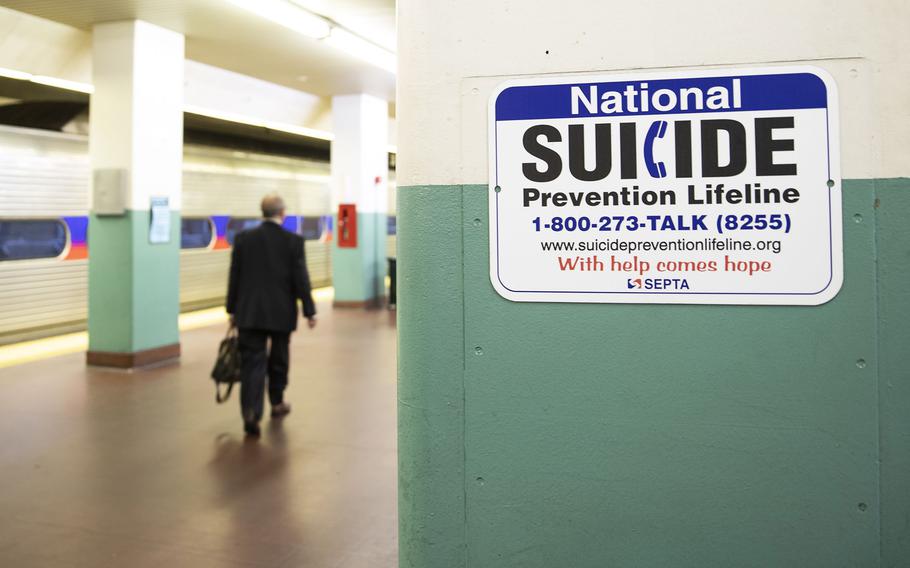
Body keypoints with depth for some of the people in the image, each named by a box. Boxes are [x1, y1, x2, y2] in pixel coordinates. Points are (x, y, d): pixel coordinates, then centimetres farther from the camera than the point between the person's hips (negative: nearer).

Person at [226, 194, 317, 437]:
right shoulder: (293, 241, -7)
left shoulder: (243, 238, -1)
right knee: (278, 359, 18)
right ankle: (277, 403, 34)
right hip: (282, 312, 0)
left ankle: (251, 411, -15)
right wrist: (309, 311, 2)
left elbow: (234, 277, 3)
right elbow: (301, 279, -6)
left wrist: (232, 310, 11)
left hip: (249, 312, 1)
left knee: (252, 362, 0)